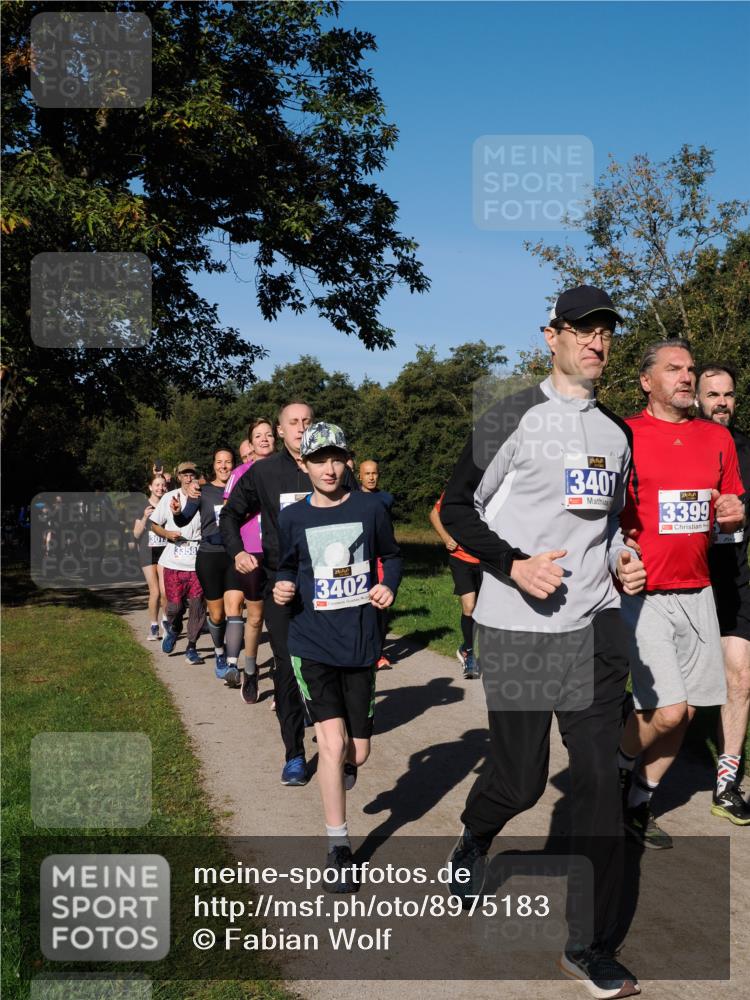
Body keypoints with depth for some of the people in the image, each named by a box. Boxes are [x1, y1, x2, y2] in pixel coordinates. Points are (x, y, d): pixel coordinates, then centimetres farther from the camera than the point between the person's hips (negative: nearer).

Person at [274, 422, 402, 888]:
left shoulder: (370, 508, -1)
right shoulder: (293, 517, 0)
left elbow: (392, 556, 12)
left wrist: (389, 588, -6)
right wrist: (282, 588, -8)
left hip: (361, 643, 1)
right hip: (313, 643, -1)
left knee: (358, 752, 7)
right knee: (333, 742, -13)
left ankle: (344, 769, 47)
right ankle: (338, 846, 5)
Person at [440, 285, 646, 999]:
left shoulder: (616, 432, 13)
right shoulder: (514, 417, -6)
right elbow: (456, 508, -5)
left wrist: (621, 560, 5)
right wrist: (514, 565, -18)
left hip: (596, 626, 5)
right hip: (519, 629, -5)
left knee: (599, 782, 3)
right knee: (519, 778, 2)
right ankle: (472, 842, 39)